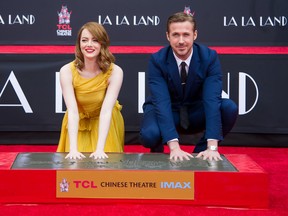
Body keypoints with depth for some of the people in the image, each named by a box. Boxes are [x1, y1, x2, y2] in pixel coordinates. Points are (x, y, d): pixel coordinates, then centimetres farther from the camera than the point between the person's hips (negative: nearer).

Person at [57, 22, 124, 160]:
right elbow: (72, 111, -30)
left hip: (105, 122, 0)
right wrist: (73, 149, -41)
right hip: (78, 123, 0)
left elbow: (106, 111, -32)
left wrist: (100, 149, -42)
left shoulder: (115, 72, -26)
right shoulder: (67, 71, -24)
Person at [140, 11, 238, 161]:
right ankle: (158, 154, 2)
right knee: (149, 135, -36)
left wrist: (212, 147, -39)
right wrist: (174, 147, -43)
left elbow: (212, 99, -28)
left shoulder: (209, 57, -18)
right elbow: (161, 102, -30)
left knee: (229, 108, -27)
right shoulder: (157, 60, -21)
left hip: (196, 114, 2)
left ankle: (201, 153, -5)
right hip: (166, 113, -2)